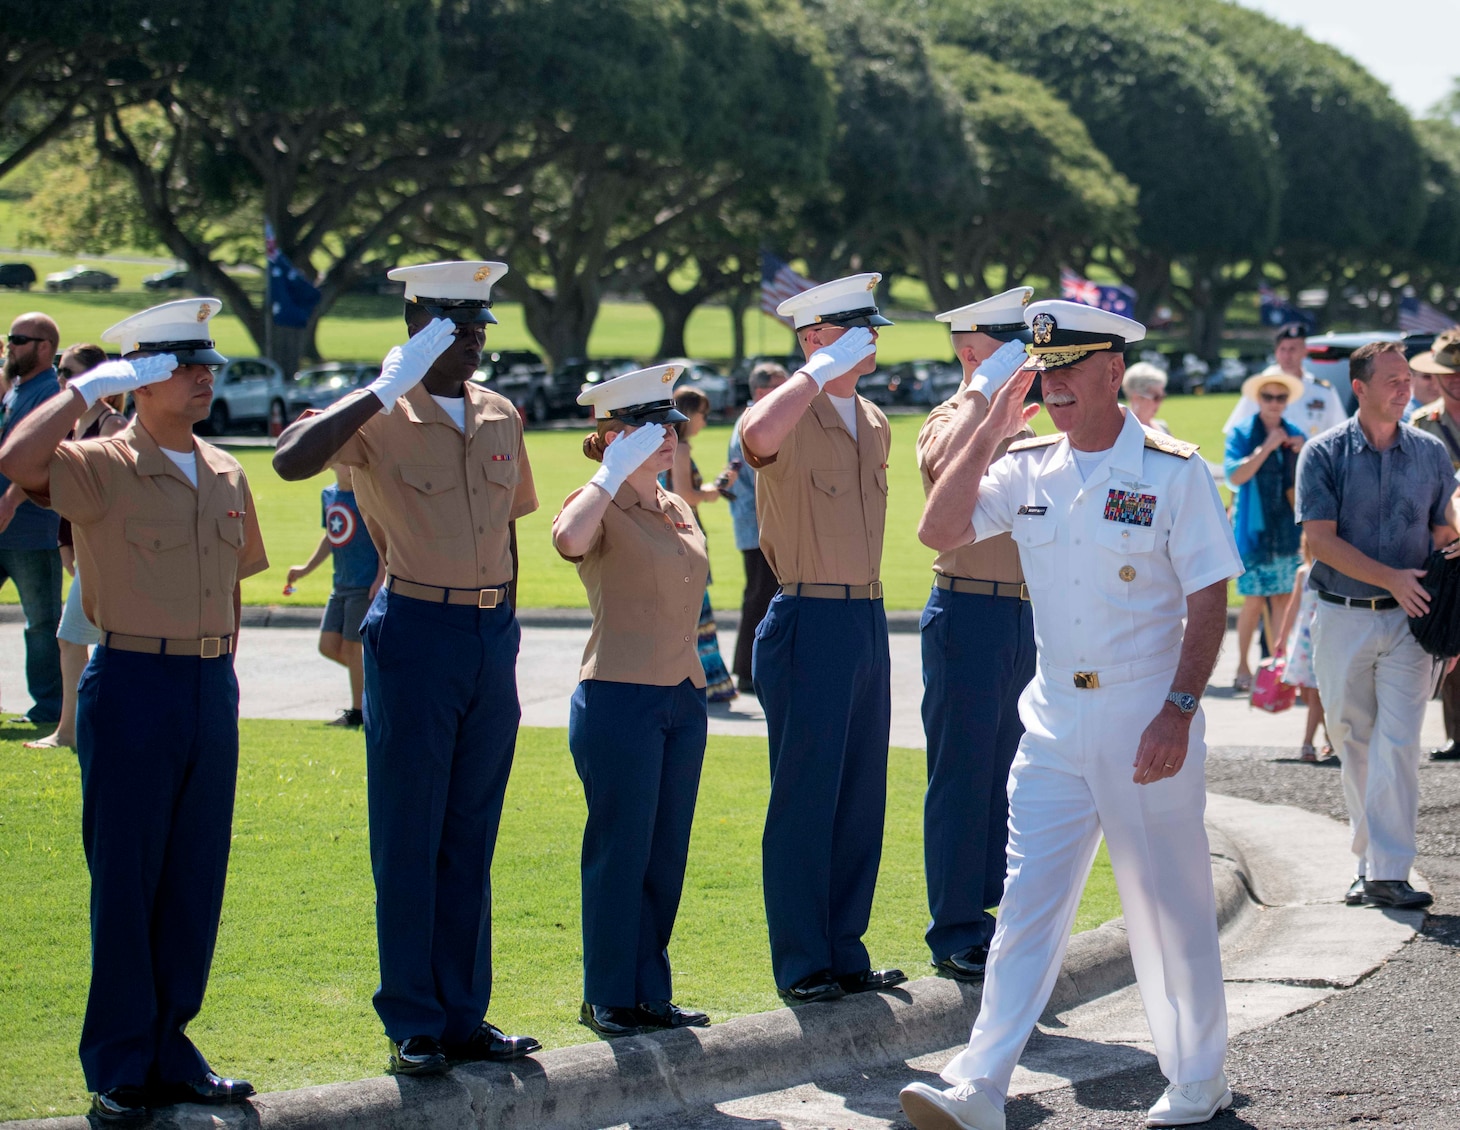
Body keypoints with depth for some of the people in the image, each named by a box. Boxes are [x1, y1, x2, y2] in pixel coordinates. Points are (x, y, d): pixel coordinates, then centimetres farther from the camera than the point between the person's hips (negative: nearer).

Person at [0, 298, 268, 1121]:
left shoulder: (227, 476, 11)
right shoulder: (101, 469, -8)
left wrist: (222, 670, 16)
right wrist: (89, 389, -19)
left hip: (212, 692, 6)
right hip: (132, 689, -6)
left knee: (196, 881, 8)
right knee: (125, 883, -1)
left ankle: (170, 1052, 18)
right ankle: (120, 1070, 8)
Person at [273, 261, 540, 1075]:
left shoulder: (501, 417, 10)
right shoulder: (382, 418, -7)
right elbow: (292, 460, -25)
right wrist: (387, 389, -23)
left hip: (493, 633, 5)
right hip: (417, 632, -5)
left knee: (472, 836, 10)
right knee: (409, 838, 0)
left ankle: (465, 1015, 16)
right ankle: (413, 1024, 7)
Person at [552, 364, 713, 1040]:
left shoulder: (678, 509, 16)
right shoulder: (602, 506, -8)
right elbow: (569, 539, -33)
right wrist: (614, 471, -22)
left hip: (683, 700, 7)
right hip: (619, 699, -7)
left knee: (666, 857, 9)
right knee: (621, 851, -3)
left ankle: (651, 995, 17)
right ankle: (607, 998, 6)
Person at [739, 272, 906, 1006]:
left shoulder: (874, 424, 15)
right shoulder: (787, 415, -10)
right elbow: (759, 436, -36)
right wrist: (821, 369, -25)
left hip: (868, 621, 8)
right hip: (809, 622, -8)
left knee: (861, 800, 10)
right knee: (805, 799, -3)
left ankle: (845, 955, 18)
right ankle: (801, 966, 3)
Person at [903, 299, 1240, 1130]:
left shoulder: (1173, 471, -7)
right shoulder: (1027, 469, 6)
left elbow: (1209, 601, -8)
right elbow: (940, 530, -1)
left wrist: (1179, 711, -16)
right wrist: (992, 431, -5)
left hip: (1146, 719, -4)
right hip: (1055, 719, 4)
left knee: (1171, 906, 6)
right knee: (1027, 905, 0)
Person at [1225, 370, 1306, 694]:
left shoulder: (1295, 436, 11)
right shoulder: (1241, 434, 1)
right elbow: (1235, 476, -13)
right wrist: (1267, 447, -16)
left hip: (1287, 531, 4)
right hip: (1253, 530, -4)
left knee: (1282, 599, 1)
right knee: (1254, 601, -4)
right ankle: (1243, 669, 6)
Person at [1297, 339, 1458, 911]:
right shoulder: (1324, 454, -2)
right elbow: (1321, 540, -9)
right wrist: (1391, 578, -19)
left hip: (1408, 621, 1)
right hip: (1342, 620, -1)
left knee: (1398, 744, -9)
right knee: (1354, 744, 8)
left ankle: (1389, 872, -12)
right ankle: (1368, 860, 20)